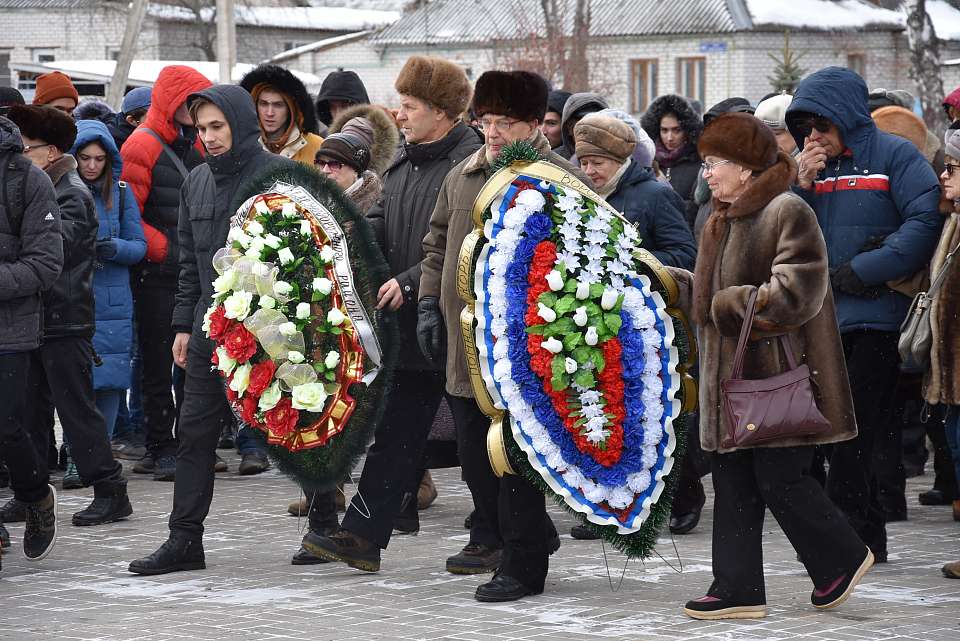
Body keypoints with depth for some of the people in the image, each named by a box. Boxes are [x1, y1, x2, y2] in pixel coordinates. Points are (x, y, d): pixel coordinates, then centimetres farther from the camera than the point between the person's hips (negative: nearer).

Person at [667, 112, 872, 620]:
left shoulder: (787, 211, -13)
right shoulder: (722, 219, 16)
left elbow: (795, 290, -21)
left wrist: (730, 305, -18)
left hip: (778, 377, -9)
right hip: (730, 375, 9)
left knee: (779, 479, -5)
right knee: (733, 482, 7)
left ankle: (843, 558, 16)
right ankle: (737, 590, 11)